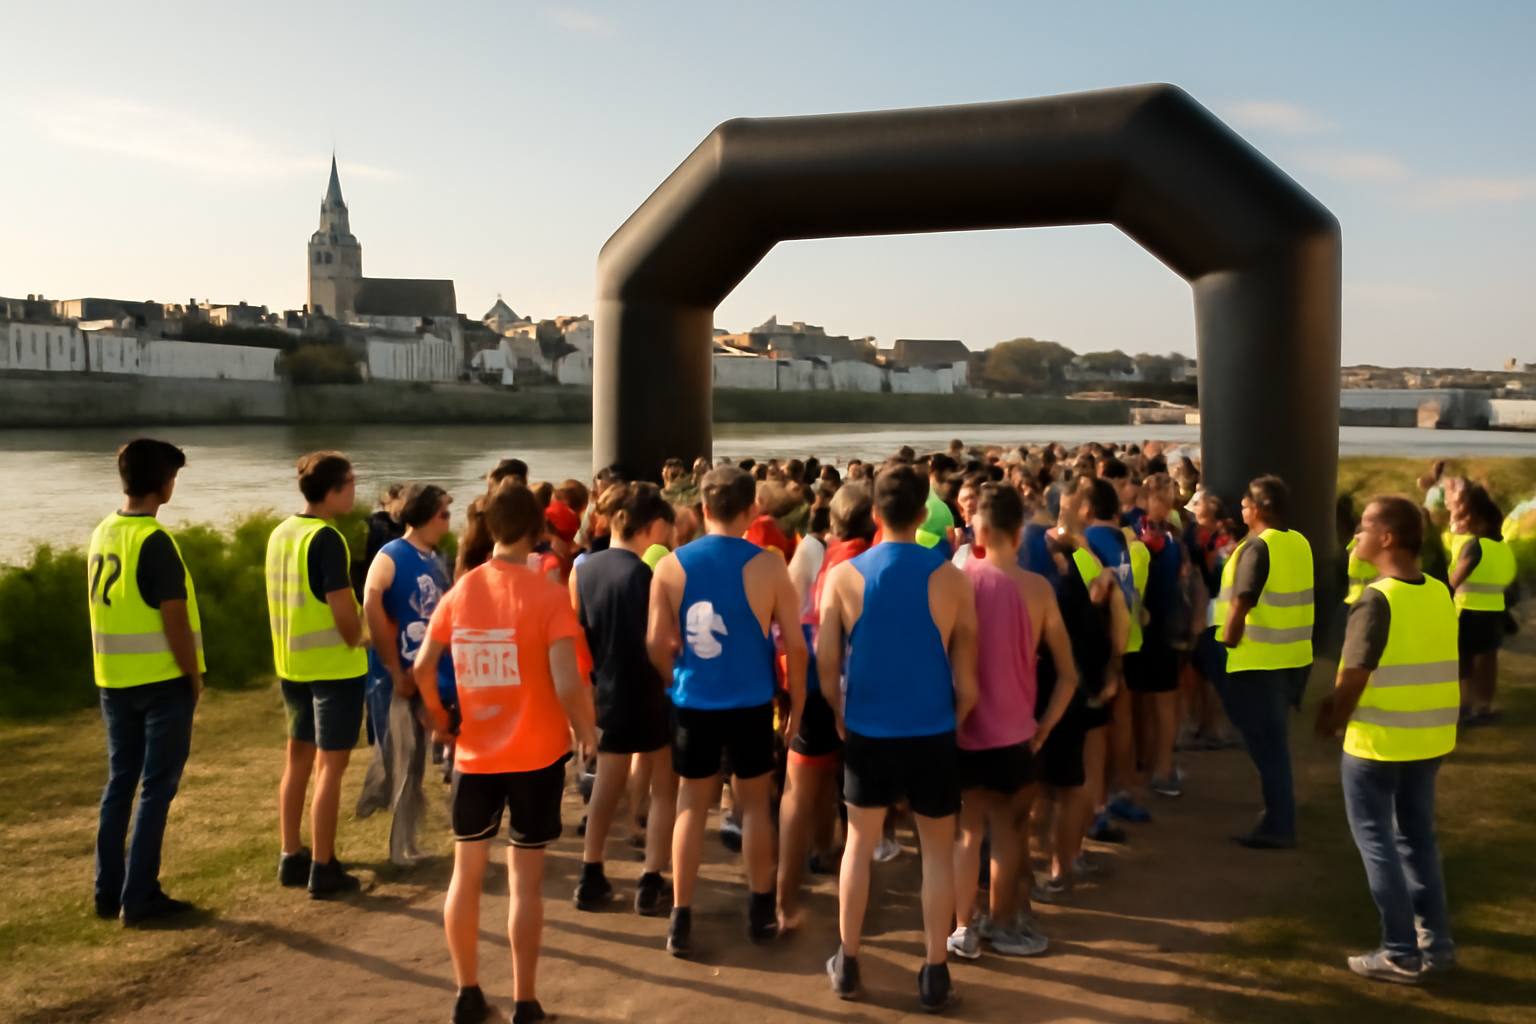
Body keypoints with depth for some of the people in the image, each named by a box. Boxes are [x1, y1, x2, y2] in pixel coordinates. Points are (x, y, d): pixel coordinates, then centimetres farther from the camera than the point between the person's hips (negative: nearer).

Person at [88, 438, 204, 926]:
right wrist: (194, 675, -7)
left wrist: (112, 666, 19)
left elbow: (102, 607, 13)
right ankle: (139, 898, 5)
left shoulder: (102, 533, 7)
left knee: (120, 781, 14)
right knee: (156, 787, 0)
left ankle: (108, 892, 21)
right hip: (162, 680, -8)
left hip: (114, 679, 8)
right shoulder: (154, 541, -18)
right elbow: (173, 618, -19)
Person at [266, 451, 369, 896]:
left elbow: (287, 600, 13)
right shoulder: (326, 539, -18)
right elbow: (342, 608, -21)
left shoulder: (281, 533, 7)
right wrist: (357, 642, -4)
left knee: (298, 757, 16)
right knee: (331, 764, 0)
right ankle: (323, 868, 5)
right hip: (334, 664, -8)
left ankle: (291, 857, 24)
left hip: (292, 662, 8)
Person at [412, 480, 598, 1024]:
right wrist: (586, 730, -2)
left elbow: (422, 668, 2)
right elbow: (568, 683, -19)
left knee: (466, 874, 15)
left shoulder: (460, 592, 0)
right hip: (537, 754, -3)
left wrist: (441, 720, 18)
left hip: (475, 754, 3)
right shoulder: (549, 595, -13)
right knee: (525, 880, 6)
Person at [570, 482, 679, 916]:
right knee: (664, 790, 11)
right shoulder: (650, 575, -19)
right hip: (652, 697, -5)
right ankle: (651, 884, 10)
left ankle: (591, 879, 23)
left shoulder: (582, 571, -1)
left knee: (606, 788, 20)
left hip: (608, 695, 6)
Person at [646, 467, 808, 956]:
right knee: (754, 804, 15)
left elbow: (656, 645, -3)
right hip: (750, 703, -1)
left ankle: (681, 918, 14)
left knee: (692, 805, 13)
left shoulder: (670, 566, -6)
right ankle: (761, 911, 25)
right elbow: (795, 644, -7)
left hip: (692, 702, 1)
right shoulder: (768, 565, -10)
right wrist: (797, 703, 5)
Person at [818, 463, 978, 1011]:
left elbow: (825, 661, -5)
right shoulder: (952, 578, -9)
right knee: (938, 850, 13)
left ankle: (847, 965, 23)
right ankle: (934, 973, 17)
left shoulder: (843, 575, -7)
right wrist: (956, 721, 9)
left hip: (868, 732, 1)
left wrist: (841, 717, 9)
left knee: (860, 843, 16)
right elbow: (966, 670, -6)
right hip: (933, 733, -1)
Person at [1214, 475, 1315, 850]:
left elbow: (1240, 605, -21)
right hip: (1294, 657, 8)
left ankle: (1278, 826, 7)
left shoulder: (1257, 547, -17)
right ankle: (1280, 813, 31)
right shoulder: (1300, 543, 7)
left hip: (1260, 660, -8)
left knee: (1266, 742, 1)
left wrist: (1227, 645, -12)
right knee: (1273, 738, 20)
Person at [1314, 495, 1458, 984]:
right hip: (1430, 737, 7)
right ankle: (1435, 942, 25)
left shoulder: (1377, 600, -20)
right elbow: (1415, 667, 9)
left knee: (1376, 839, 6)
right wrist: (1338, 696, 11)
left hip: (1379, 740, -7)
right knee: (1417, 837, 19)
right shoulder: (1440, 594, 2)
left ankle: (1401, 953, 9)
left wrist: (1333, 722, 0)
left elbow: (1354, 676, -18)